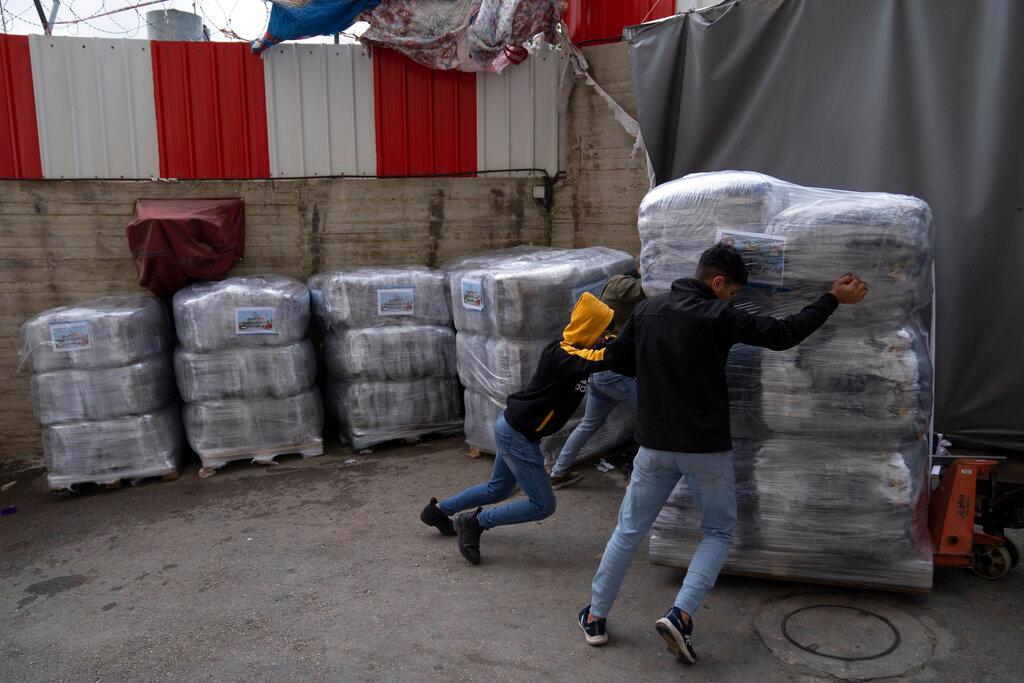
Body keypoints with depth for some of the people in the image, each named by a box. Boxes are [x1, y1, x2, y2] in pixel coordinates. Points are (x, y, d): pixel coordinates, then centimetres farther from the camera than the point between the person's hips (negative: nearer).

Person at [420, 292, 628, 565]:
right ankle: (474, 522, 7)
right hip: (517, 436, -10)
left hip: (513, 429, 10)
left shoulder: (569, 351, 1)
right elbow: (604, 359, -41)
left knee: (498, 489, 26)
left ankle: (438, 510, 40)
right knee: (543, 505, -2)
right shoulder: (560, 357, -27)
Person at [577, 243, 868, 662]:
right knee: (718, 532, 16)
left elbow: (620, 364, 11)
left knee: (629, 530, 17)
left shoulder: (647, 310, 3)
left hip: (655, 445, 4)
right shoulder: (717, 317, -12)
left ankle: (596, 617, 24)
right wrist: (833, 299, 3)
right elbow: (783, 334, -7)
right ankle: (681, 614, 0)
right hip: (706, 448, -4)